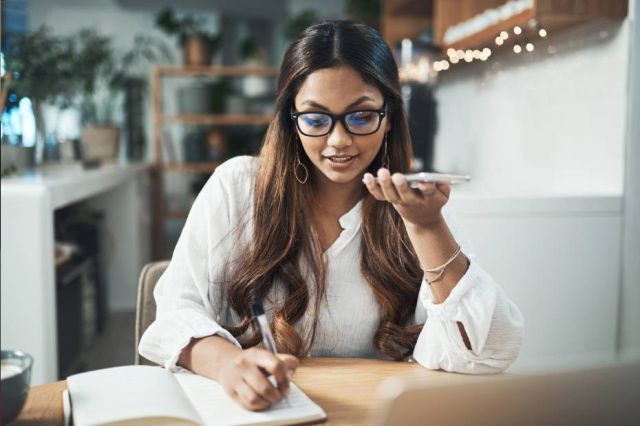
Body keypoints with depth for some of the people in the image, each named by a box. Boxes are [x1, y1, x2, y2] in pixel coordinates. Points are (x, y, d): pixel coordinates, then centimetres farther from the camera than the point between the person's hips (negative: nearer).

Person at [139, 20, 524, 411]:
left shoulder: (415, 204, -2)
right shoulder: (236, 185, -4)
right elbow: (179, 307, -7)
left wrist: (429, 227, -22)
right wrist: (225, 360, -27)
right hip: (245, 407, 0)